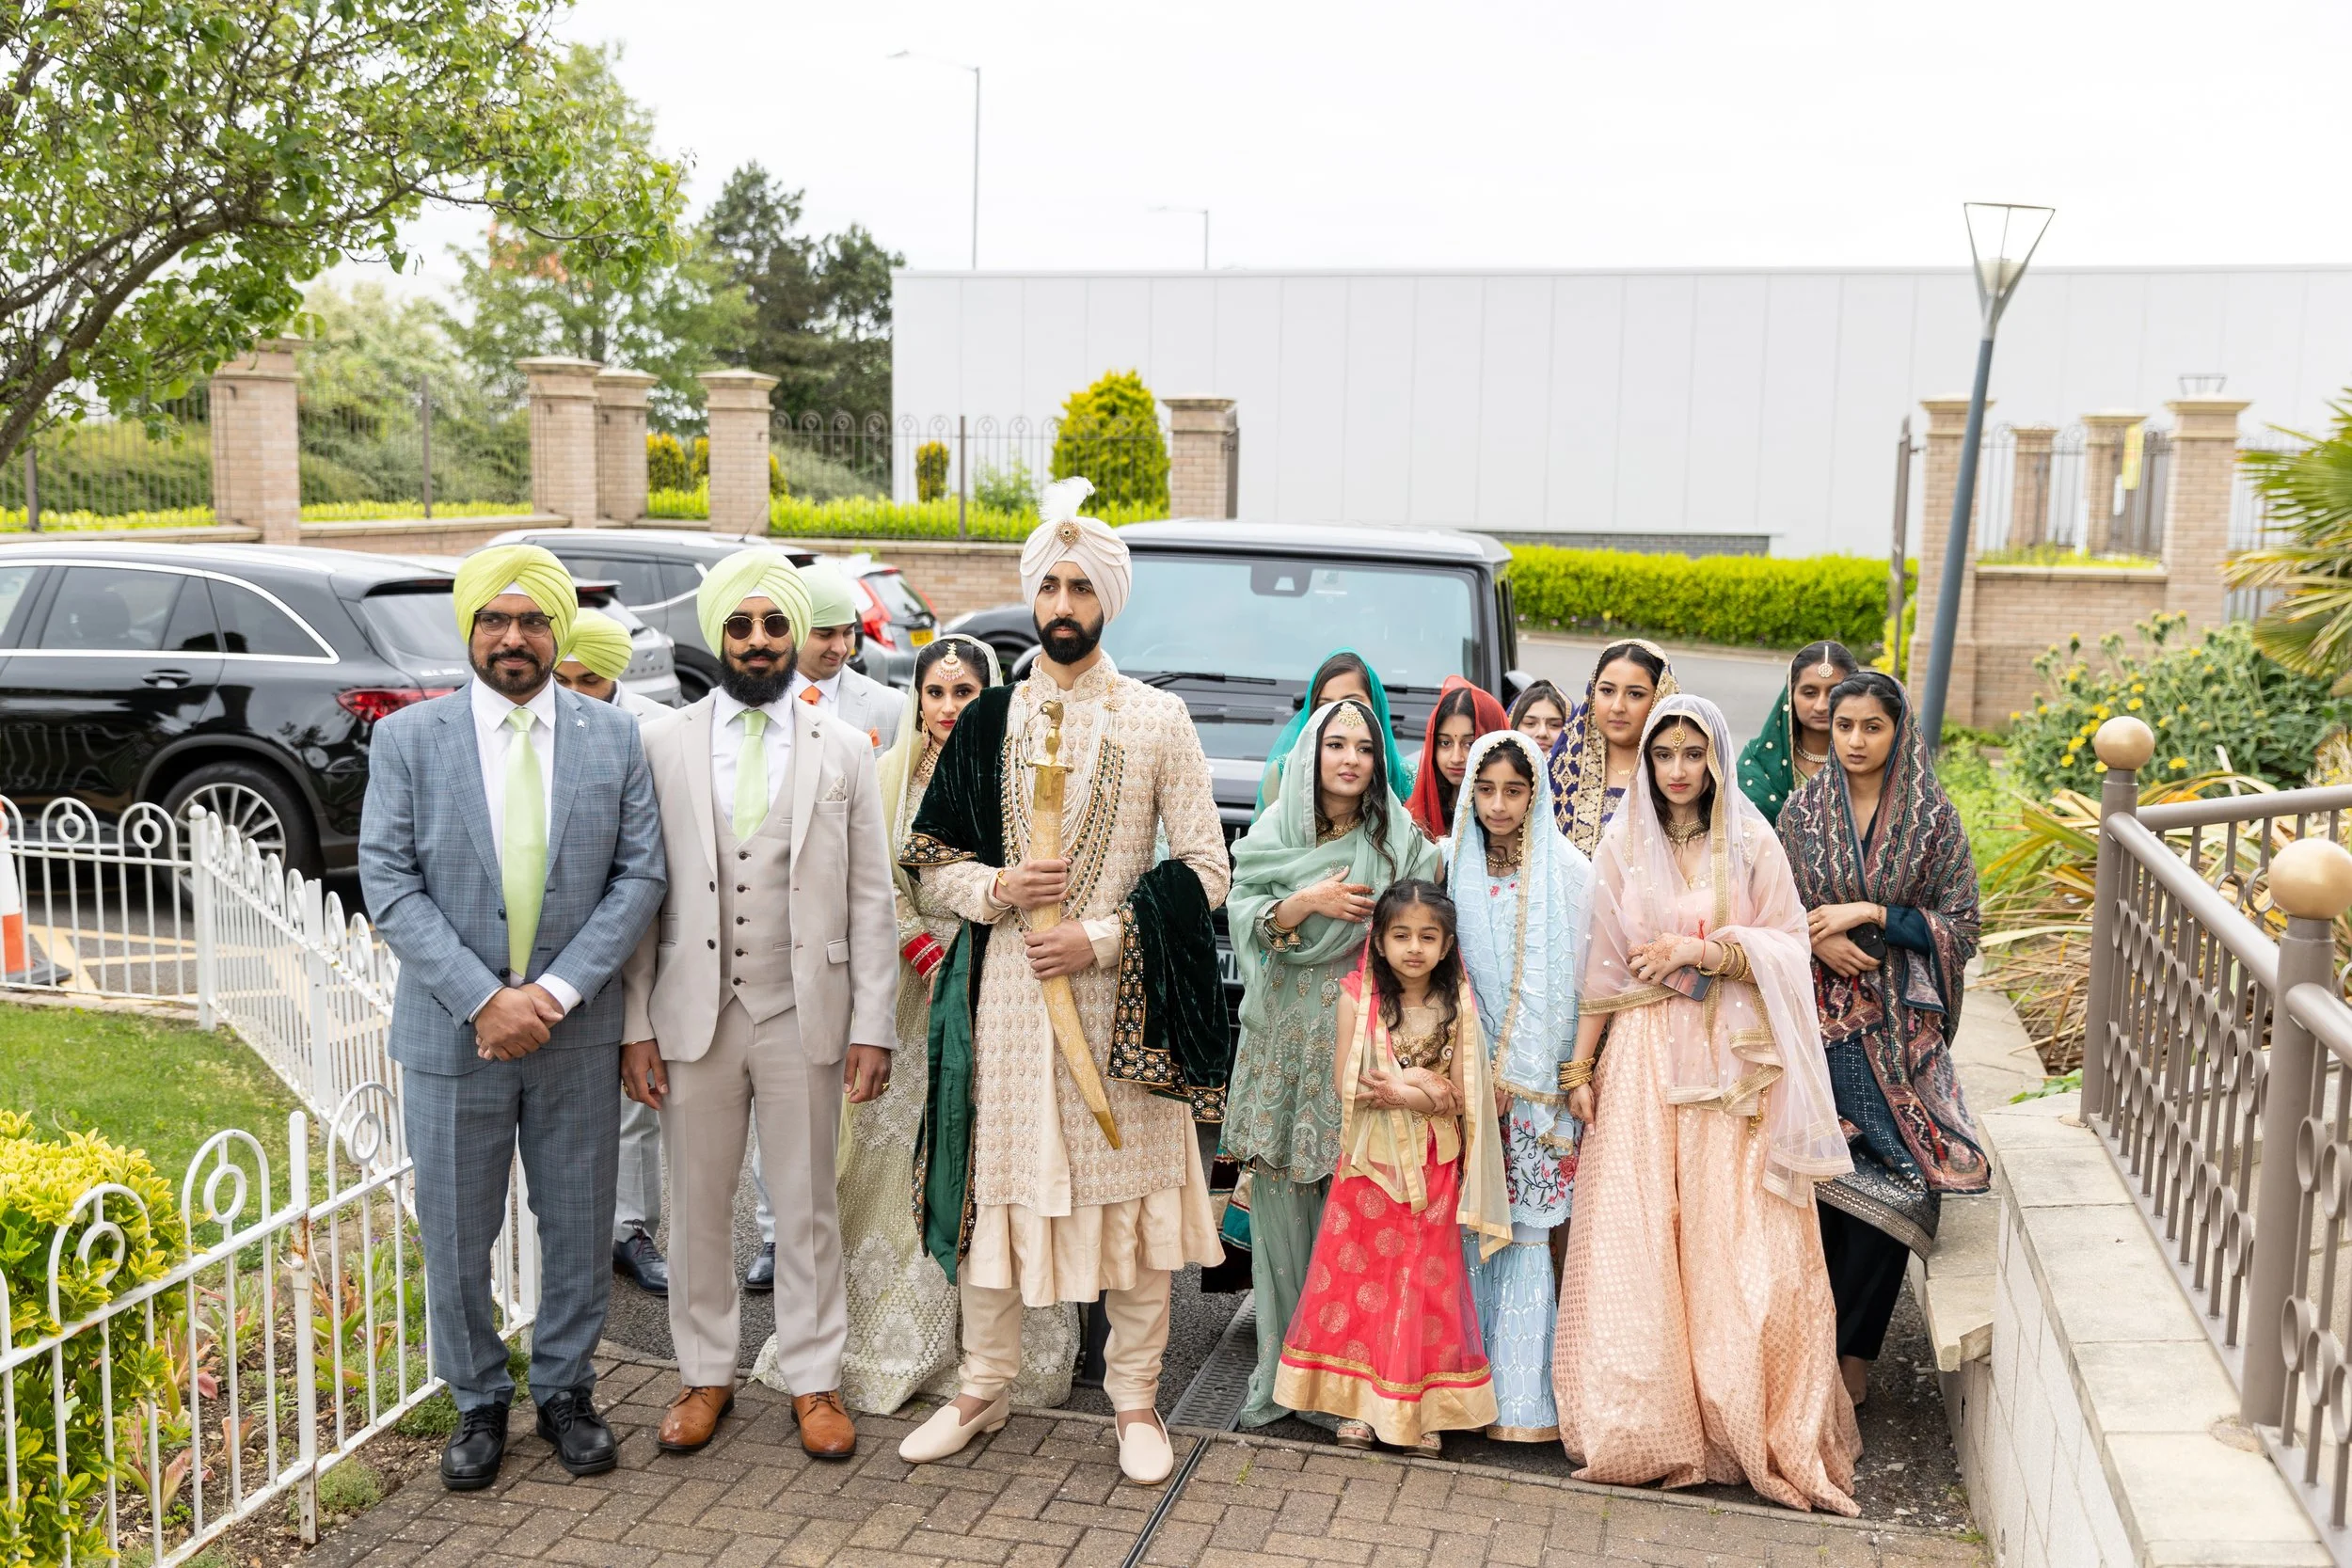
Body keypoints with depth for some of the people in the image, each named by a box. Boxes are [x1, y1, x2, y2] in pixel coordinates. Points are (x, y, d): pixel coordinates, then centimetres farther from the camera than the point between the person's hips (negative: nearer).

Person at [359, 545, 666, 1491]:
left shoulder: (614, 738, 0)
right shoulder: (408, 738, -3)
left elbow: (640, 877, -3)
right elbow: (390, 887, -8)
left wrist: (555, 993, -13)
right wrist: (482, 999, -17)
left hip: (577, 1030, 1)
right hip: (452, 1029, -1)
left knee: (578, 1227, 12)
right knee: (455, 1236, 10)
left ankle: (565, 1392, 32)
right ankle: (478, 1404, 30)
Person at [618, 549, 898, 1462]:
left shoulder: (843, 752, 2)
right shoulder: (663, 745, 1)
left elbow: (871, 901, 1)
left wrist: (872, 1026, -4)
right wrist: (634, 1025, -3)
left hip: (804, 1018, 0)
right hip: (693, 1015, 1)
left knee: (808, 1208, 10)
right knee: (698, 1208, 12)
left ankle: (814, 1379, 25)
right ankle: (705, 1376, 29)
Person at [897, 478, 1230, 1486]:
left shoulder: (1156, 720, 1)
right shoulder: (988, 721, 7)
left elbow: (1205, 867, -2)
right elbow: (929, 868, 9)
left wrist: (1102, 934, -12)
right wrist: (997, 889, -11)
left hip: (1120, 995, -2)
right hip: (1003, 988, 2)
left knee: (1130, 1190, 3)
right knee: (992, 1185, 9)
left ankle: (1134, 1401, 20)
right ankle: (983, 1391, 26)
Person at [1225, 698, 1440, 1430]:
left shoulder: (1403, 843, 4)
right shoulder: (1269, 837, 7)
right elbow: (1242, 919, 0)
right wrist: (1308, 901, -12)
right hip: (1283, 1041, 2)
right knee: (1281, 1198, 2)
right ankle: (1280, 1369, 12)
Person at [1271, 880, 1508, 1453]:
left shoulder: (1456, 1006, 0)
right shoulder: (1359, 998, -4)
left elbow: (1463, 1096, -4)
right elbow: (1345, 1084, -9)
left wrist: (1394, 1086, -17)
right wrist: (1422, 1089, -16)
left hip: (1432, 1169, 1)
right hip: (1370, 1163, -1)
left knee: (1425, 1281, 5)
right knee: (1361, 1274, 2)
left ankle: (1424, 1406, 15)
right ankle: (1357, 1402, 13)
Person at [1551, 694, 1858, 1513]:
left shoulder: (1752, 844, 3)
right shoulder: (1623, 846, 7)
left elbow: (1788, 950, 0)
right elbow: (1602, 964, 6)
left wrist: (1706, 950, -14)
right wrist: (1579, 1067, 3)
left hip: (1733, 1062, -1)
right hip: (1643, 1056, 1)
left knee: (1741, 1248, -4)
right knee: (1637, 1242, -2)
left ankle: (1752, 1428, 8)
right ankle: (1645, 1430, 8)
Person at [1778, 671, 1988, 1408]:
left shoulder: (1934, 819, 0)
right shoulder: (1803, 811, 5)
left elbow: (1960, 929, -2)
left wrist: (1871, 913, -13)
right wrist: (1820, 939, -11)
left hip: (1898, 1029, -1)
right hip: (1817, 1021, 1)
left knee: (1882, 1183, -6)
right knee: (1818, 1178, -1)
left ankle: (1850, 1351, 9)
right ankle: (1839, 1342, 15)